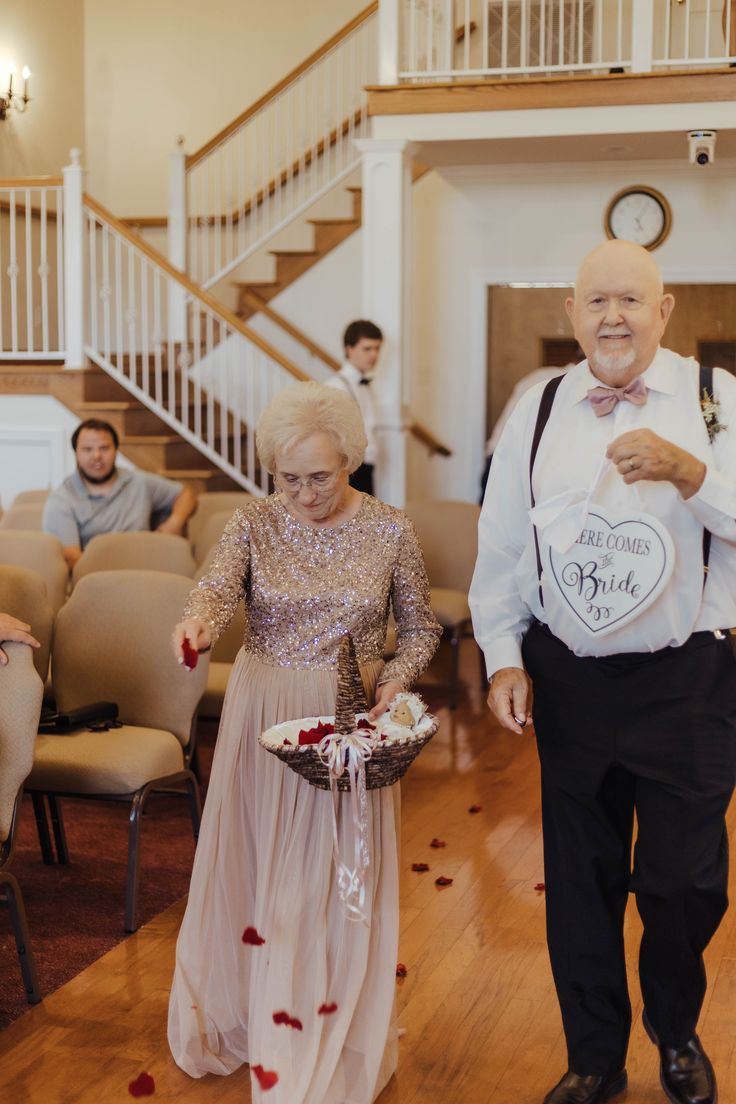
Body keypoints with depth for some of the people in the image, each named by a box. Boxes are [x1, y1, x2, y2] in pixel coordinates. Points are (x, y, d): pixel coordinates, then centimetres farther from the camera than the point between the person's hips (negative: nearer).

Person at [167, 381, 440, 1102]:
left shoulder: (390, 531, -4)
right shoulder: (253, 524, -4)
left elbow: (421, 629, 4)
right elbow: (218, 587, -22)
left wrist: (393, 684, -14)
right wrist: (197, 624, -45)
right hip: (263, 714, 1)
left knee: (339, 878, 7)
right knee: (254, 868, 11)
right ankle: (241, 1019, 32)